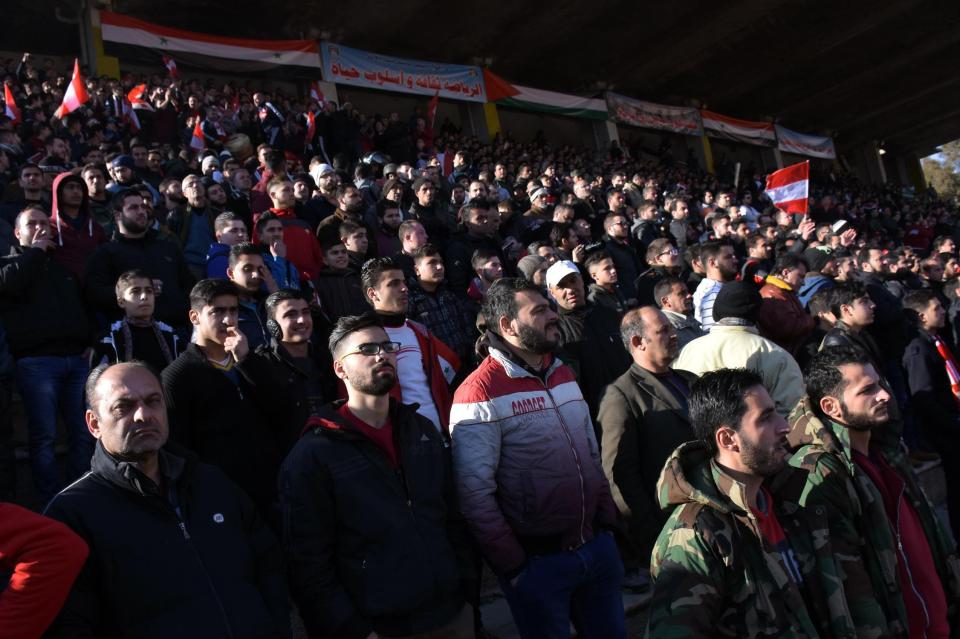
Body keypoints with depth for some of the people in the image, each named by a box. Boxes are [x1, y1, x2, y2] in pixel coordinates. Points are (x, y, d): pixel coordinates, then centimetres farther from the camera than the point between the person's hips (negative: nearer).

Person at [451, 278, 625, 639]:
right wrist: (513, 566, -15)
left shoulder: (563, 373, 7)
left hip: (598, 545, 7)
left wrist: (608, 520, 8)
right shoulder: (481, 393, -17)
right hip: (538, 561, -7)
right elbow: (475, 495, -19)